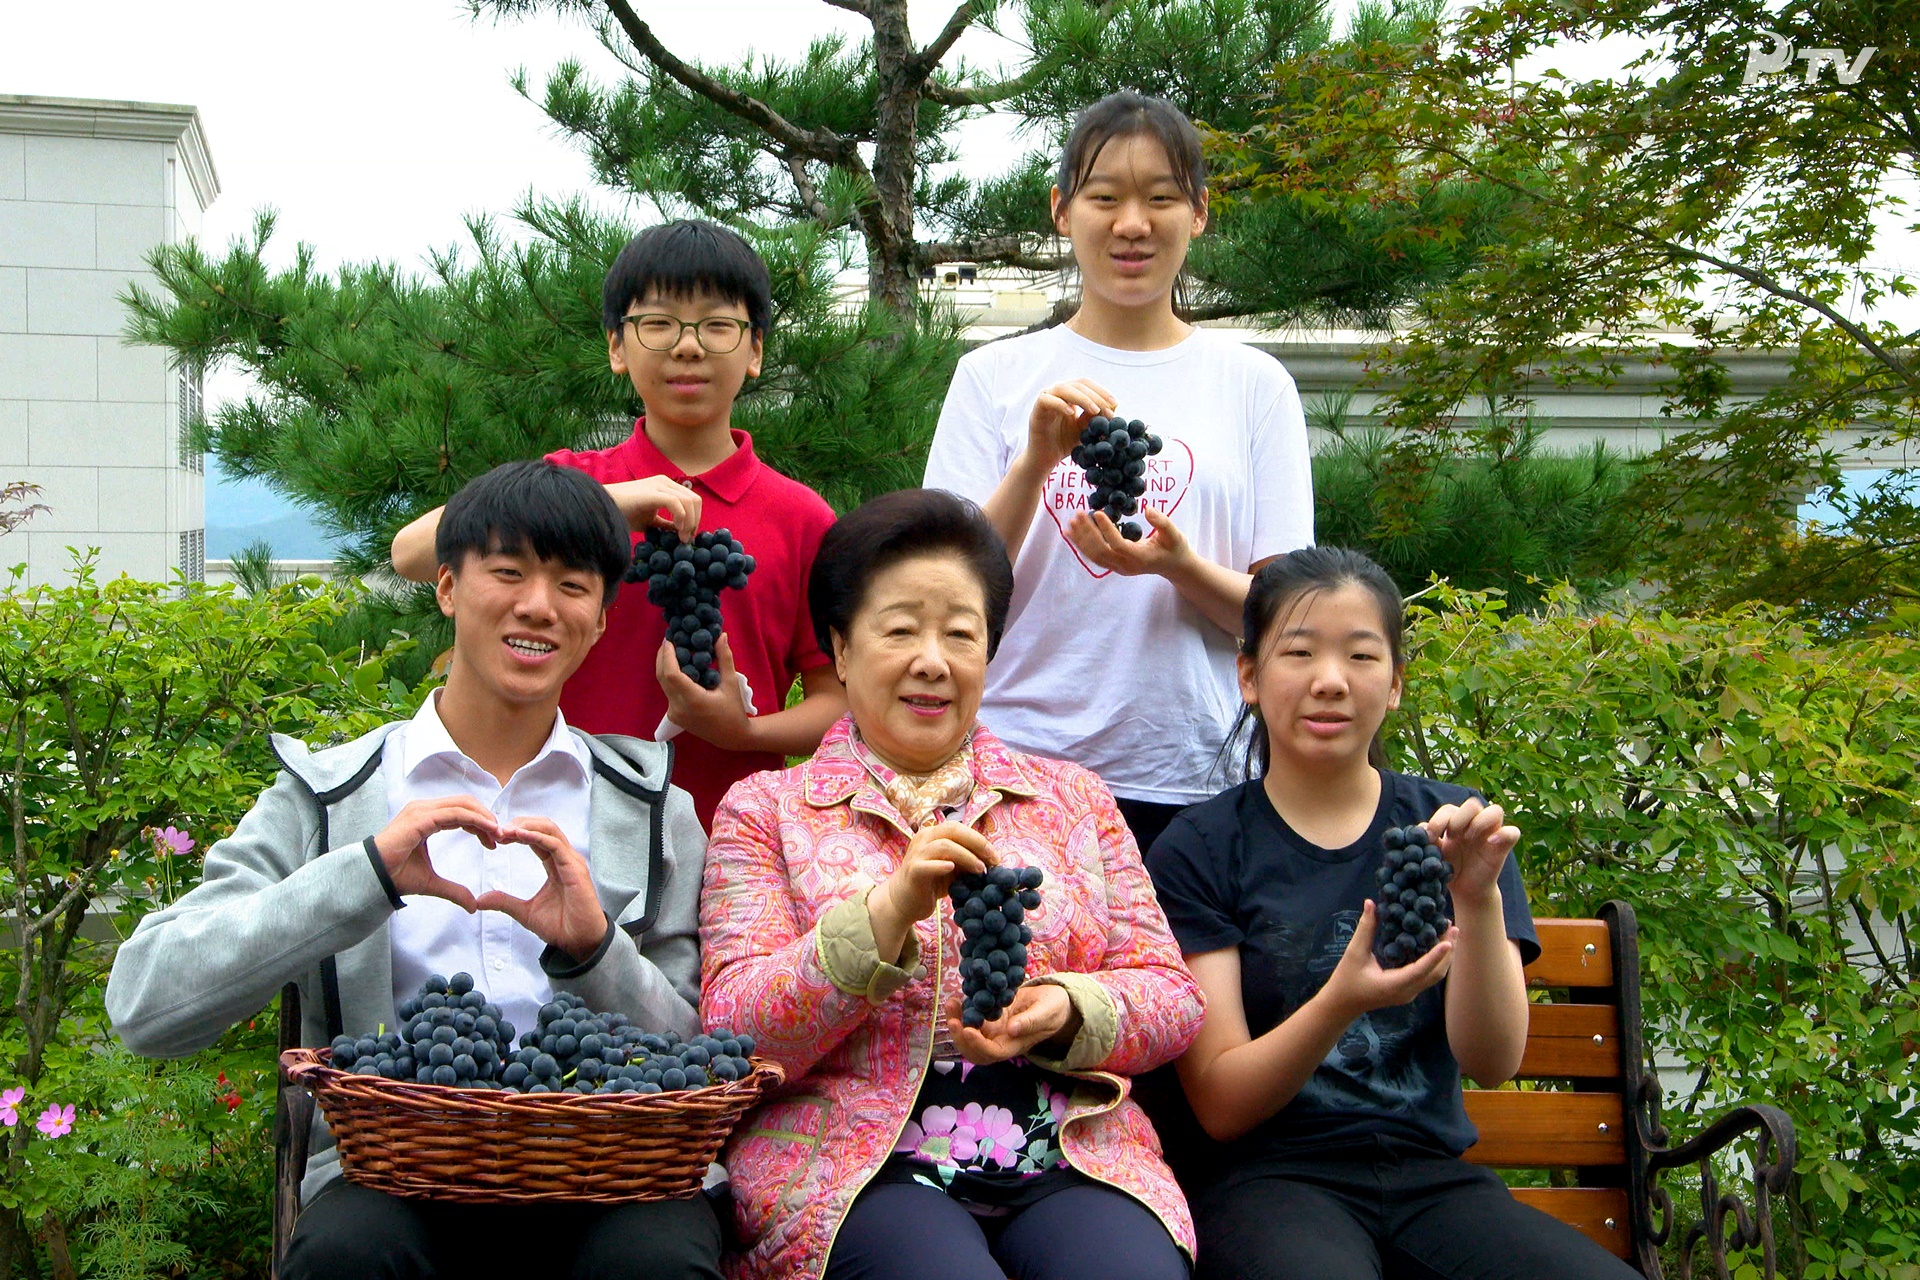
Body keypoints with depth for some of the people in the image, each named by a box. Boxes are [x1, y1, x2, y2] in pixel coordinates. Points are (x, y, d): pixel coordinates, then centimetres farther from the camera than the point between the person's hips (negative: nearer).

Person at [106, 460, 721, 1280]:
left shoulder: (654, 810, 12)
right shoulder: (325, 798, 7)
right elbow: (143, 1004, -6)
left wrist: (592, 951, -11)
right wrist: (369, 874, -17)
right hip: (392, 1163, 0)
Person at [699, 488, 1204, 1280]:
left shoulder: (1074, 799, 19)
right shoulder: (765, 811, 11)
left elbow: (1172, 997, 14)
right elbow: (735, 1035, -2)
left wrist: (1064, 1008, -9)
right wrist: (890, 909, -16)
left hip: (1068, 1161, 3)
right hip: (859, 1166, -2)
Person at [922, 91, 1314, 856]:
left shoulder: (1253, 384, 8)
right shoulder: (993, 377, 7)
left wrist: (1181, 566, -15)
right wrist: (1035, 463, -15)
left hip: (1198, 781, 1)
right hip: (1020, 766, 0)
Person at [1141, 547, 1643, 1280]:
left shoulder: (1447, 827, 10)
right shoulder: (1198, 851, 1)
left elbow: (1492, 1062, -1)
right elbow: (1221, 1107, -5)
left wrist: (1478, 899, -18)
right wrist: (1340, 1004, -23)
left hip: (1427, 1172, 3)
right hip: (1264, 1174, -3)